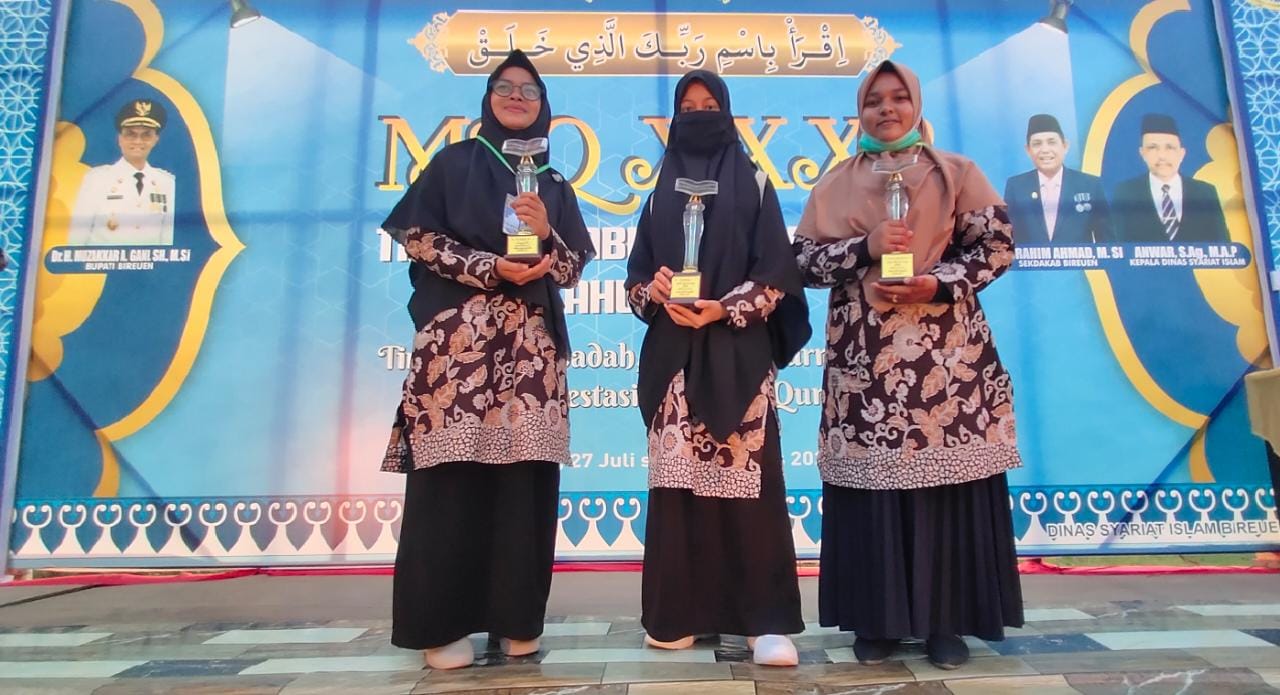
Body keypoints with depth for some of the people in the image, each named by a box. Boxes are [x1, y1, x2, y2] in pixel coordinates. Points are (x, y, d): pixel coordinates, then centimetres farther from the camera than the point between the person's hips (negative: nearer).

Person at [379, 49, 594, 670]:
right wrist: (491, 268, -9)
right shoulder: (454, 162, 11)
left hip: (531, 344, 3)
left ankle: (515, 618, 10)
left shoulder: (554, 184, 19)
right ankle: (442, 624, 4)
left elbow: (572, 270, 12)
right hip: (458, 334, -3)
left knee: (524, 478, -1)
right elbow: (417, 237, 1)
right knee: (453, 477, -7)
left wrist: (546, 233, -8)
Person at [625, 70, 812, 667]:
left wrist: (725, 309, -12)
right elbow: (636, 272, 13)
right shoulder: (663, 190, 16)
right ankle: (680, 613, 12)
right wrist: (654, 290, -9)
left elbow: (775, 271, 0)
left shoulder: (752, 184, 8)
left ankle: (766, 619, 1)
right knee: (677, 477, 2)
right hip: (673, 351, 3)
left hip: (738, 350, -3)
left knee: (746, 476, -7)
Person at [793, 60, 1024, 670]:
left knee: (948, 478, -1)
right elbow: (804, 259, 5)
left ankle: (946, 620, 13)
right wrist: (865, 247, -10)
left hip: (946, 349, 0)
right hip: (864, 353, 1)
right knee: (871, 480, 0)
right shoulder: (837, 183, 12)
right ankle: (878, 620, 13)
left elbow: (997, 245, 4)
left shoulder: (956, 173, 9)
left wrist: (937, 284, -10)